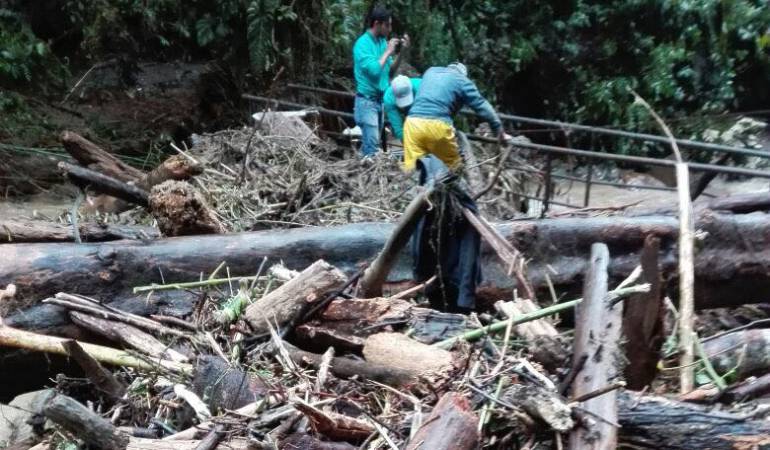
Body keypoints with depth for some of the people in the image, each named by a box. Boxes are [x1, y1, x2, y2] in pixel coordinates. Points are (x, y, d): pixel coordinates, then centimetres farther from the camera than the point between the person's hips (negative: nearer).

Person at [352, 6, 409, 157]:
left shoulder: (382, 41, 8)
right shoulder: (363, 43, -13)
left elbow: (391, 71, 12)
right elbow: (374, 70, -24)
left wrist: (400, 52, 0)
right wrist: (388, 52, -14)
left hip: (381, 100, 7)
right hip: (367, 101, -7)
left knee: (370, 143, 11)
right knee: (371, 146, -10)